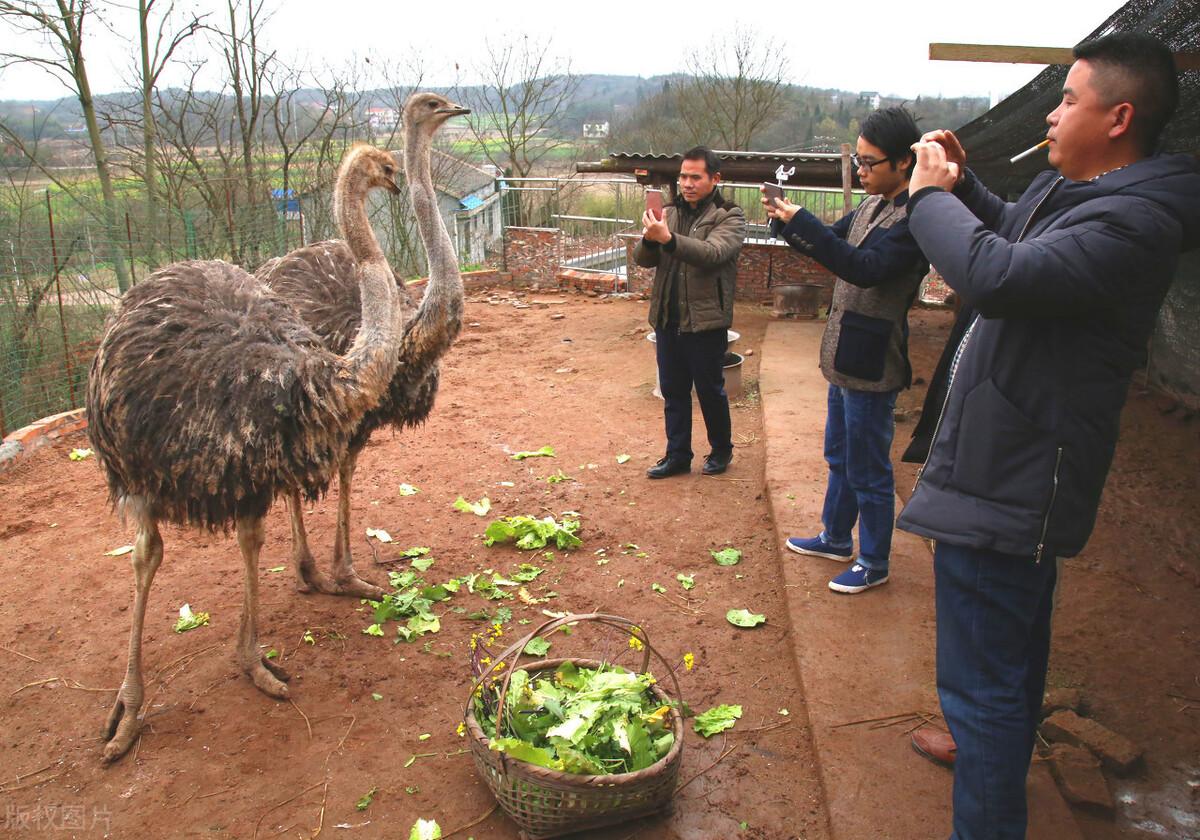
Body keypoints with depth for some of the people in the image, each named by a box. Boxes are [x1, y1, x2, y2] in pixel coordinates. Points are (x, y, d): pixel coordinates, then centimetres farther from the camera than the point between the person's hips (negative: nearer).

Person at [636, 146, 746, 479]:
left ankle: (721, 450, 28)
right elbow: (643, 259, 3)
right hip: (667, 319, 5)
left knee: (710, 391, 8)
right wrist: (649, 239, -20)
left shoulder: (729, 217, -5)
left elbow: (712, 253, -24)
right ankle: (677, 455, 25)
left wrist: (668, 238, -36)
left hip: (705, 322, -5)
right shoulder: (671, 213, 10)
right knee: (673, 392, 12)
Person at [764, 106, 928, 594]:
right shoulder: (872, 206, 7)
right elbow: (832, 243, 17)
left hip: (872, 366, -9)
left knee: (868, 471, 4)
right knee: (840, 456, 22)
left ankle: (874, 563, 21)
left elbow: (865, 267, -32)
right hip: (845, 357, 10)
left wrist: (800, 222, -33)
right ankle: (836, 538, 40)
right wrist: (786, 221, -2)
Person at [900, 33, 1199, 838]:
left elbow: (998, 274, -36)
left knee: (982, 677, -4)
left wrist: (930, 193, -19)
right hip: (1018, 468, 11)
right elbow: (1010, 231, 28)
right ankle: (996, 751, 53)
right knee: (1015, 641, 30)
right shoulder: (1067, 188, 8)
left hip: (1006, 483, -11)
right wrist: (960, 180, 9)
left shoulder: (1135, 220, -24)